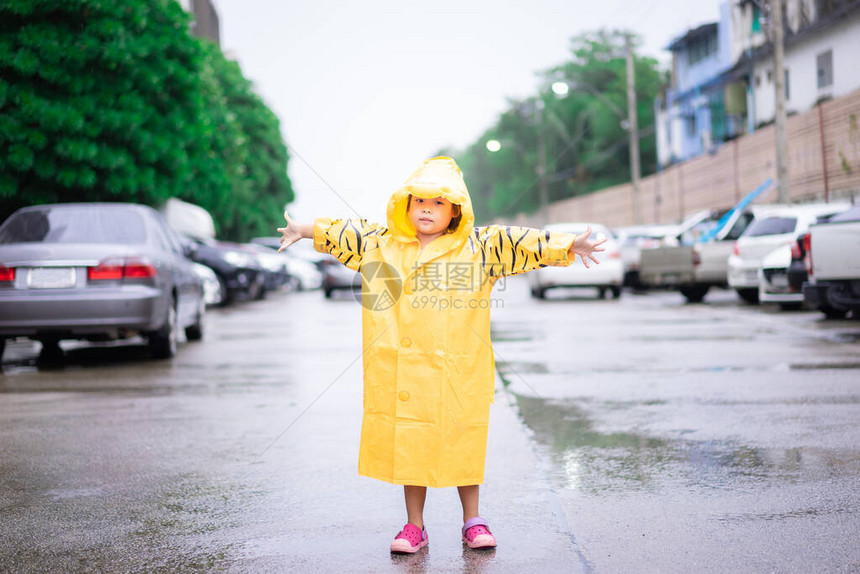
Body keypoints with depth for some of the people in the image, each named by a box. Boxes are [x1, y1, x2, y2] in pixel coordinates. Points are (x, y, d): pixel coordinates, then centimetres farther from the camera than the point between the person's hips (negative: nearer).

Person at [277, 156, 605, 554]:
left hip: (460, 371, -2)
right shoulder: (380, 244, 8)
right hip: (402, 369, 2)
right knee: (408, 446, 8)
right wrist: (305, 230, 21)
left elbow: (526, 244, -1)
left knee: (464, 445, 7)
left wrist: (569, 246, -7)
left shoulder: (480, 247, 2)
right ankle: (414, 526, 20)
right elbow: (339, 234, 18)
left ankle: (472, 521, 23)